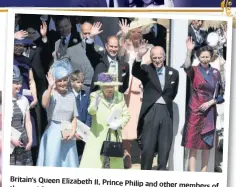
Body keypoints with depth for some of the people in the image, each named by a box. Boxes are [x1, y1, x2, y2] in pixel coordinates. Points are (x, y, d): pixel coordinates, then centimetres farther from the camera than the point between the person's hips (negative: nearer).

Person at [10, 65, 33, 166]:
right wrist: (11, 138, -13)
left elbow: (28, 122, 13)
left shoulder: (23, 100, 10)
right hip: (8, 142, -5)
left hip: (22, 142, 5)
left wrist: (30, 139, 5)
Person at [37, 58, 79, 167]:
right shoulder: (50, 93, -5)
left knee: (69, 164, 7)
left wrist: (72, 132, -4)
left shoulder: (71, 96, 10)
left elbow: (74, 117, 12)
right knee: (52, 163, -4)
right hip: (53, 134, -5)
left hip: (68, 135, 5)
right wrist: (50, 87, -34)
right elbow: (44, 104, -28)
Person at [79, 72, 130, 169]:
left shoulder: (120, 97, 6)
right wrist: (95, 104, -42)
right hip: (98, 137, -3)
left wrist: (119, 124, -10)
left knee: (117, 165, 12)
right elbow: (91, 111, -20)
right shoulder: (95, 95, -3)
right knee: (91, 162, -9)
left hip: (115, 138, 3)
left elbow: (126, 115, 10)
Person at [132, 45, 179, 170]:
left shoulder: (173, 73, 9)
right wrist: (139, 56, -36)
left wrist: (166, 101, 9)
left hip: (166, 112, 3)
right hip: (150, 112, -3)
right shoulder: (146, 70, 1)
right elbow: (135, 72, -22)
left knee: (165, 147, 8)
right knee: (147, 146, 0)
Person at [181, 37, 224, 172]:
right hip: (195, 112, -3)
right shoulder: (194, 71, -2)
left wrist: (210, 102, -7)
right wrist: (189, 51, -40)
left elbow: (221, 95, 9)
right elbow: (187, 67, -27)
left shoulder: (216, 73, 7)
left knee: (207, 144, 8)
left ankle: (204, 172, 16)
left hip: (210, 113, 3)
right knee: (193, 143, -2)